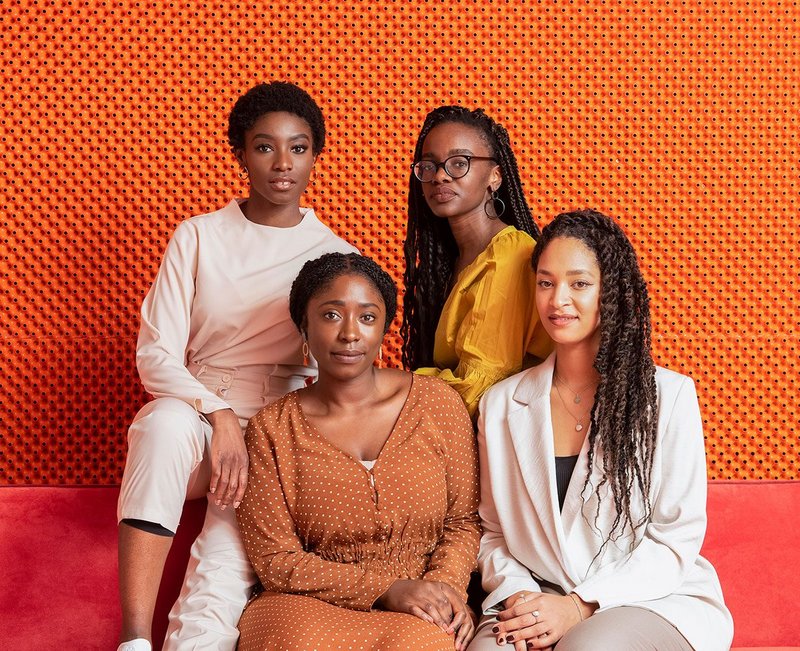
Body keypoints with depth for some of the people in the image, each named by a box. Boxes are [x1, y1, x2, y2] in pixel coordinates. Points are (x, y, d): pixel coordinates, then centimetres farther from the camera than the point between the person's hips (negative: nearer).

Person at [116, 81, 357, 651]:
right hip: (197, 417, 0)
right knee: (167, 420, -37)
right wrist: (218, 413, -21)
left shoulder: (337, 257, 5)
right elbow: (155, 354, -3)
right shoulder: (199, 237, 4)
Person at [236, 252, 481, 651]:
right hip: (311, 606, 0)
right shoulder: (271, 430, 0)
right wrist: (387, 588, -12)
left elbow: (464, 520, 9)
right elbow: (276, 561, -1)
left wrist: (444, 584, -12)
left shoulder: (437, 403, 3)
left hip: (419, 616, 1)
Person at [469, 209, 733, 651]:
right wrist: (518, 594, -8)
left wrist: (581, 605, -12)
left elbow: (678, 538, -3)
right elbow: (493, 531, 12)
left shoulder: (669, 395, -2)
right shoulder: (500, 404, 8)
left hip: (653, 598, -2)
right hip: (538, 598, 2)